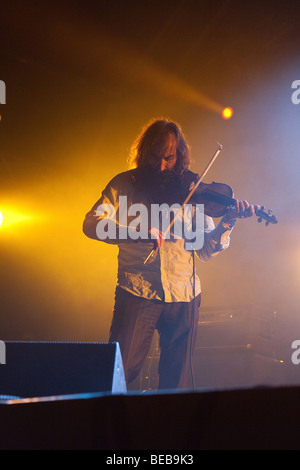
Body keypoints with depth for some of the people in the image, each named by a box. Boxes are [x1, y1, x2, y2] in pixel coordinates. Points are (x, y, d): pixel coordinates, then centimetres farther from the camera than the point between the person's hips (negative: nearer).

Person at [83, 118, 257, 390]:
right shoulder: (126, 184, 4)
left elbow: (205, 250, 4)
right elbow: (92, 224, -10)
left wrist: (227, 223, -14)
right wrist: (138, 232, -24)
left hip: (184, 296, 2)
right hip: (137, 293, -1)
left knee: (178, 379, 8)